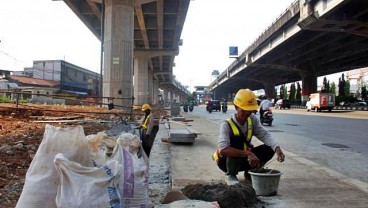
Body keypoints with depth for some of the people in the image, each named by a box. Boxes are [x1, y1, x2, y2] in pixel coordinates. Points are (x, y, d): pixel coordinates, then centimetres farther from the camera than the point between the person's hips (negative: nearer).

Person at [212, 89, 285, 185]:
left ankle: (249, 172, 9)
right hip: (226, 161, -5)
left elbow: (265, 134, -18)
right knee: (236, 138, -33)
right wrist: (248, 153, -48)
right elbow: (223, 149, -40)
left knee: (269, 149, -14)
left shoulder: (252, 119, -9)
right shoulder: (226, 125, -27)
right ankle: (231, 175, -13)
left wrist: (277, 148, -37)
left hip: (243, 160, 5)